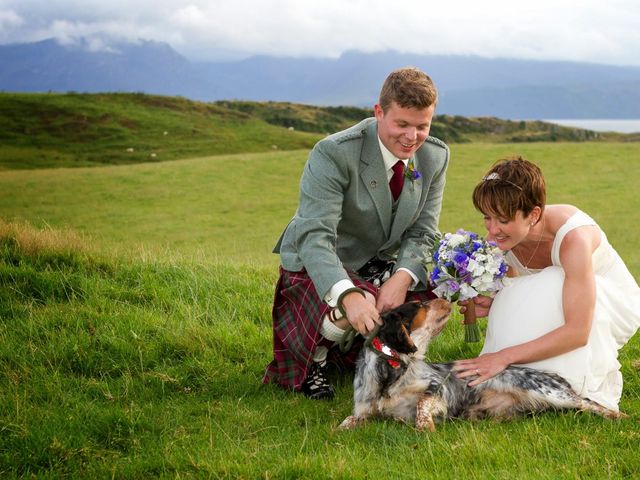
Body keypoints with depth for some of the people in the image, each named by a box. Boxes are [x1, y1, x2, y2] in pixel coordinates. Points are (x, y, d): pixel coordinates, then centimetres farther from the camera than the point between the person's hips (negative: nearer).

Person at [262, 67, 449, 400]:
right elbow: (315, 237, -35)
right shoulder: (333, 154, -27)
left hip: (381, 265, 6)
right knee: (352, 311, -36)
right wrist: (348, 295, -52)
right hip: (321, 268, -6)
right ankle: (315, 355, 1)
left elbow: (423, 232, -6)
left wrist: (402, 278, -28)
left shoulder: (436, 156, -8)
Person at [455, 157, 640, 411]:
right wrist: (494, 306, -26)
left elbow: (577, 332, -40)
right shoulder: (502, 236, -18)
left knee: (549, 288, -34)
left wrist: (504, 356, -42)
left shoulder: (573, 237, -37)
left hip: (613, 302, -5)